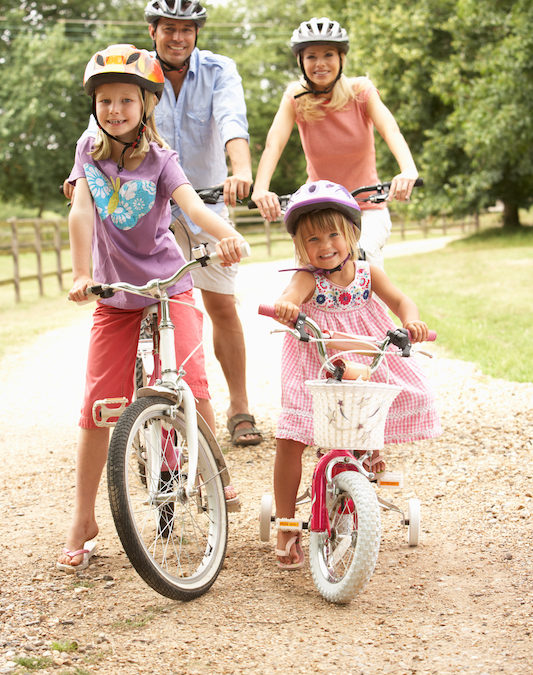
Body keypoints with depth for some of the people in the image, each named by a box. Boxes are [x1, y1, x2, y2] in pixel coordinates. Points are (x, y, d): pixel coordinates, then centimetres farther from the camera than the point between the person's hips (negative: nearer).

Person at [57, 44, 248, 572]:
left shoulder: (159, 158, -5)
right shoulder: (89, 151, 1)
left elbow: (191, 202, -22)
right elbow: (81, 210, -12)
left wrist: (227, 233, -43)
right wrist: (81, 273, -27)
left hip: (168, 286, -2)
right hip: (114, 294, 2)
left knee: (191, 387, -16)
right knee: (96, 407, -1)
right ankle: (83, 521, 8)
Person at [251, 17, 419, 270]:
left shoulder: (360, 91, -8)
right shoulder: (296, 98, -6)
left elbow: (390, 130, -24)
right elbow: (274, 142, -22)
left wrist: (408, 170, -46)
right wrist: (259, 189, -42)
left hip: (367, 209, -1)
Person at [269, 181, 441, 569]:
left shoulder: (367, 273, -3)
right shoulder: (308, 279, -14)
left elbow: (398, 299, -11)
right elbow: (289, 299, -34)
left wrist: (411, 320, -35)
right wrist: (284, 307, -59)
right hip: (314, 369, -3)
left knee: (413, 395, -11)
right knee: (290, 439, -15)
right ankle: (287, 527, -3)